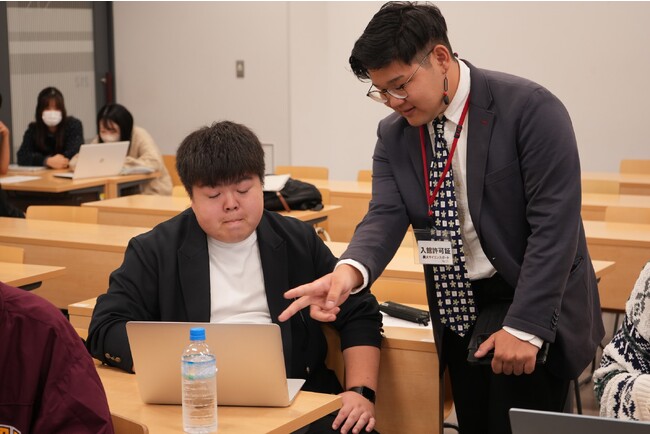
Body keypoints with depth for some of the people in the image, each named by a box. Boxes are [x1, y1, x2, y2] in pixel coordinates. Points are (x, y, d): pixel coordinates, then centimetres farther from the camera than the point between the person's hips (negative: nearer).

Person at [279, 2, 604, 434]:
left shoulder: (530, 108, -16)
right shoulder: (393, 134, 2)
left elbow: (554, 224, -19)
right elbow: (386, 216, -9)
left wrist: (525, 326, -23)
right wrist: (350, 271, -31)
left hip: (532, 306, -5)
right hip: (458, 314, 5)